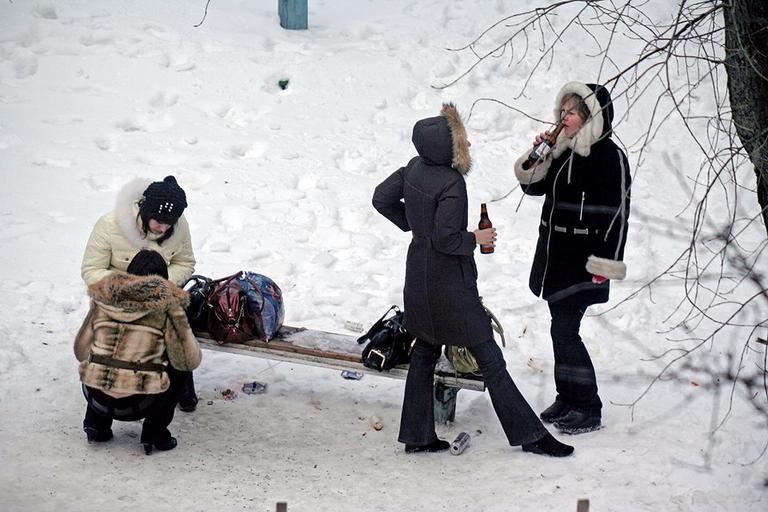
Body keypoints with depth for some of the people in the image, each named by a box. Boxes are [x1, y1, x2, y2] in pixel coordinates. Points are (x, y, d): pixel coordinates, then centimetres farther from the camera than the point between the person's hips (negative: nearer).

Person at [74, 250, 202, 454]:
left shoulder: (103, 299, 8)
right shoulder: (167, 303, -1)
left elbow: (81, 351, 16)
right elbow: (189, 361, 4)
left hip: (96, 398, 4)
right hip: (137, 405, -4)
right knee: (174, 371, 25)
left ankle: (96, 424, 23)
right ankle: (154, 435, 16)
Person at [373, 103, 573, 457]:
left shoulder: (414, 168, 0)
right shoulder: (451, 184, -24)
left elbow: (382, 198, 11)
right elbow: (445, 239, -26)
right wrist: (476, 239, -9)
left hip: (419, 278, 8)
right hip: (449, 283, -8)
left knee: (425, 351, 18)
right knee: (489, 357, 0)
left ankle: (417, 436, 23)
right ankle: (528, 434, 8)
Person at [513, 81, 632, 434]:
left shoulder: (609, 157, -14)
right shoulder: (563, 151, 9)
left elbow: (615, 214, -16)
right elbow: (533, 186, 18)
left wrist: (605, 263, -18)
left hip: (582, 260, -8)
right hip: (555, 255, 8)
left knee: (564, 332, -9)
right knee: (562, 331, 13)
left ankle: (588, 409, 0)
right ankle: (567, 399, 24)